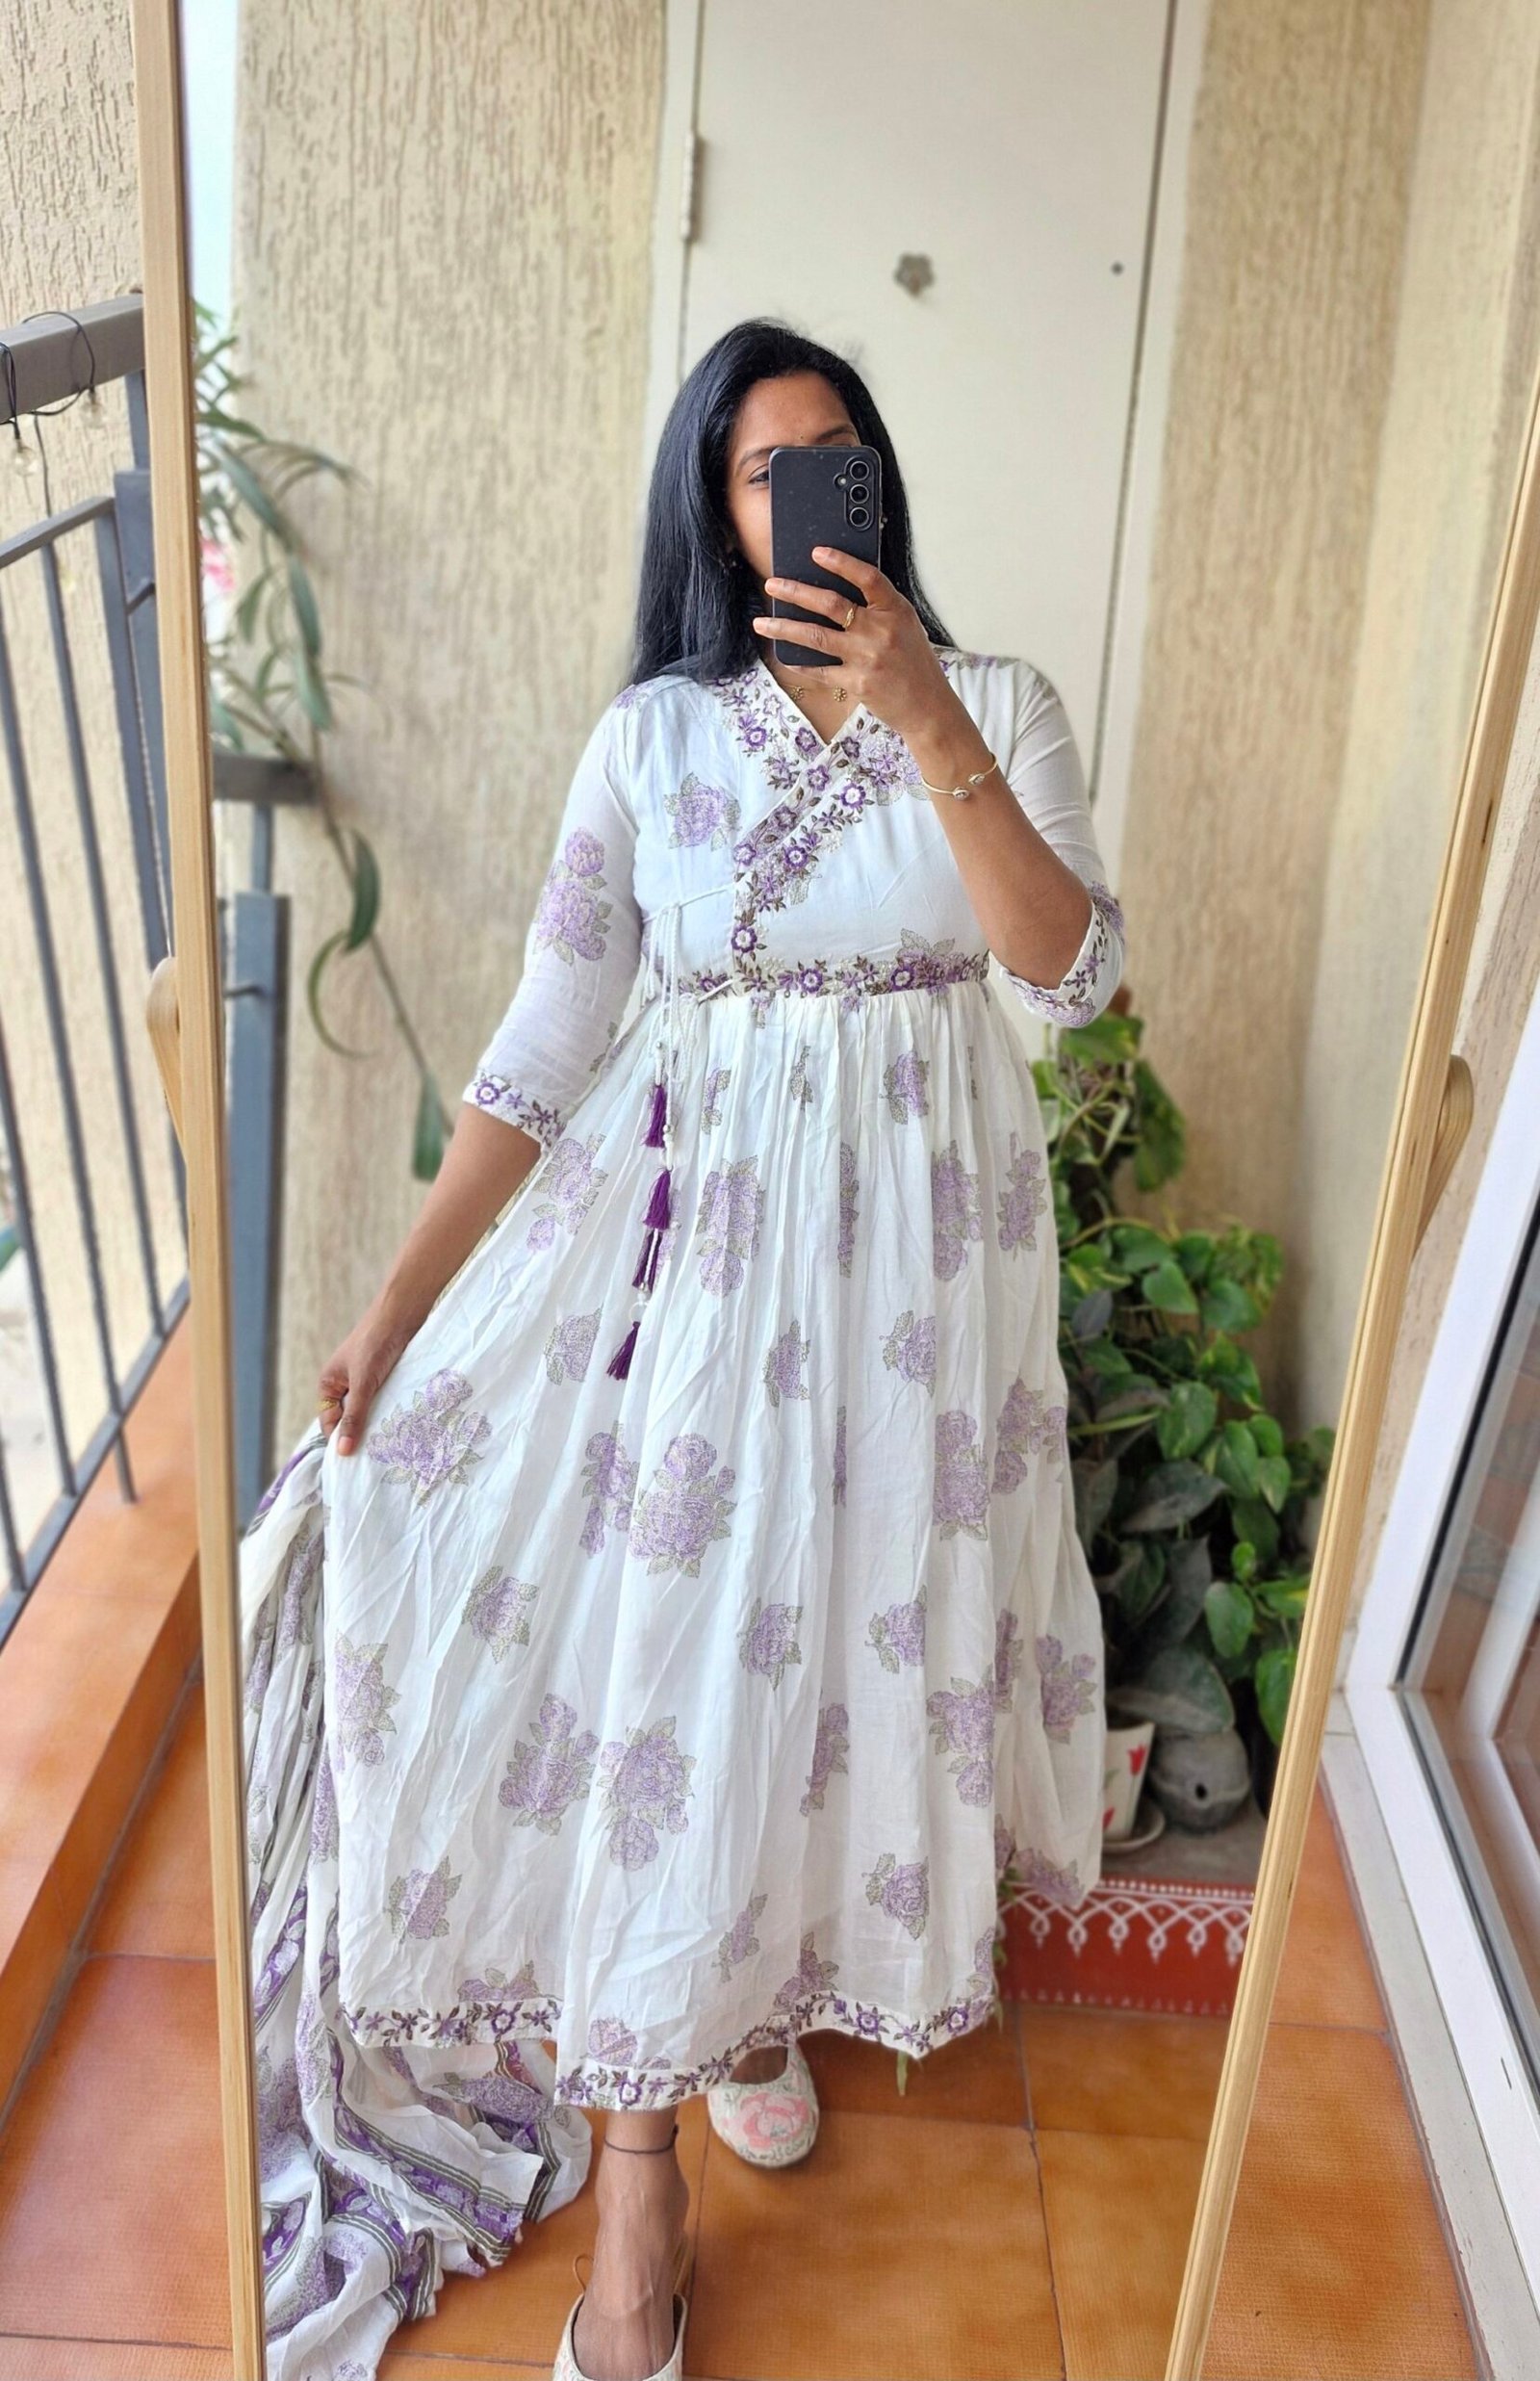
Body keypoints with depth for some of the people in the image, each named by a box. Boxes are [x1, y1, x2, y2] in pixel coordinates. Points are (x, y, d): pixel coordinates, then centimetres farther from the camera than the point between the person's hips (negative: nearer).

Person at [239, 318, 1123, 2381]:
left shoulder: (995, 703, 0)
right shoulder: (654, 738, -2)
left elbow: (1075, 972, -14)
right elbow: (547, 1044, -6)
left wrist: (923, 720, -23)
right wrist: (398, 1305, -12)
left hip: (923, 1233, 1)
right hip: (700, 1225, -1)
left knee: (861, 1607, 13)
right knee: (662, 1629, -1)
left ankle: (763, 1981, 44)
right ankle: (640, 2187, 16)